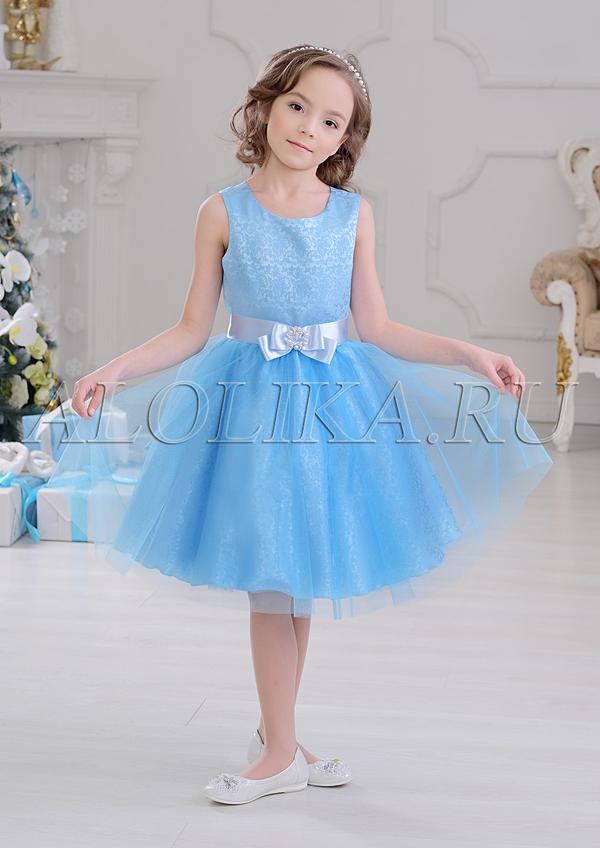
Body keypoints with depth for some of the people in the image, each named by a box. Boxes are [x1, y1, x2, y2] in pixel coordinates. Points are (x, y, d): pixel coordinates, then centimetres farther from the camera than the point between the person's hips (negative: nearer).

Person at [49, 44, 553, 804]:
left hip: (333, 401, 2)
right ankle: (281, 751, 14)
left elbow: (375, 329, 5)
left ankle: (275, 737, 24)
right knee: (272, 574, 1)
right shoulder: (224, 212, -2)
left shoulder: (354, 214, 2)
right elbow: (192, 330, 1)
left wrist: (470, 355, 0)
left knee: (299, 573, 8)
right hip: (251, 401, -2)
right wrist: (114, 371, -9)